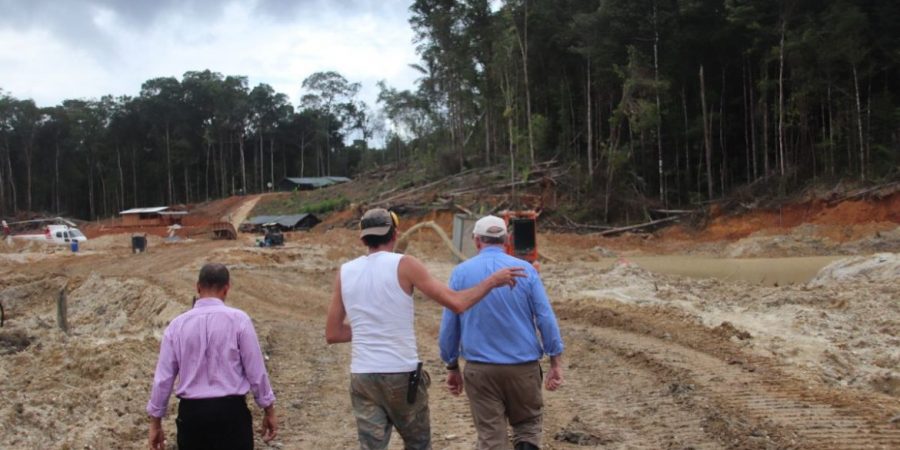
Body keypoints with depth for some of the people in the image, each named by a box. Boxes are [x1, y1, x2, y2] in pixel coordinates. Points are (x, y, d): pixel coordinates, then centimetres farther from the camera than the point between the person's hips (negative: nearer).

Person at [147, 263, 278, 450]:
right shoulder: (238, 319, -7)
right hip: (230, 411, -3)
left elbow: (163, 377, 3)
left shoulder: (177, 325, 1)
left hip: (191, 412, 3)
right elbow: (255, 370, -5)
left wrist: (155, 421, 12)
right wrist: (269, 410, 6)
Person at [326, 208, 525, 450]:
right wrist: (492, 281, 4)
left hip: (362, 375, 3)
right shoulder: (404, 264, -7)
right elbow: (456, 303, -9)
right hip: (402, 374, -3)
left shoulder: (344, 272, 5)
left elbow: (332, 334, 8)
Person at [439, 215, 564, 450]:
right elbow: (546, 319, -4)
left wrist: (452, 367, 13)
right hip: (523, 366, 0)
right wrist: (556, 363, 1)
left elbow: (448, 326, 3)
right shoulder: (525, 270, -2)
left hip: (480, 369, 0)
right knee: (527, 426, 17)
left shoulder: (461, 273, 0)